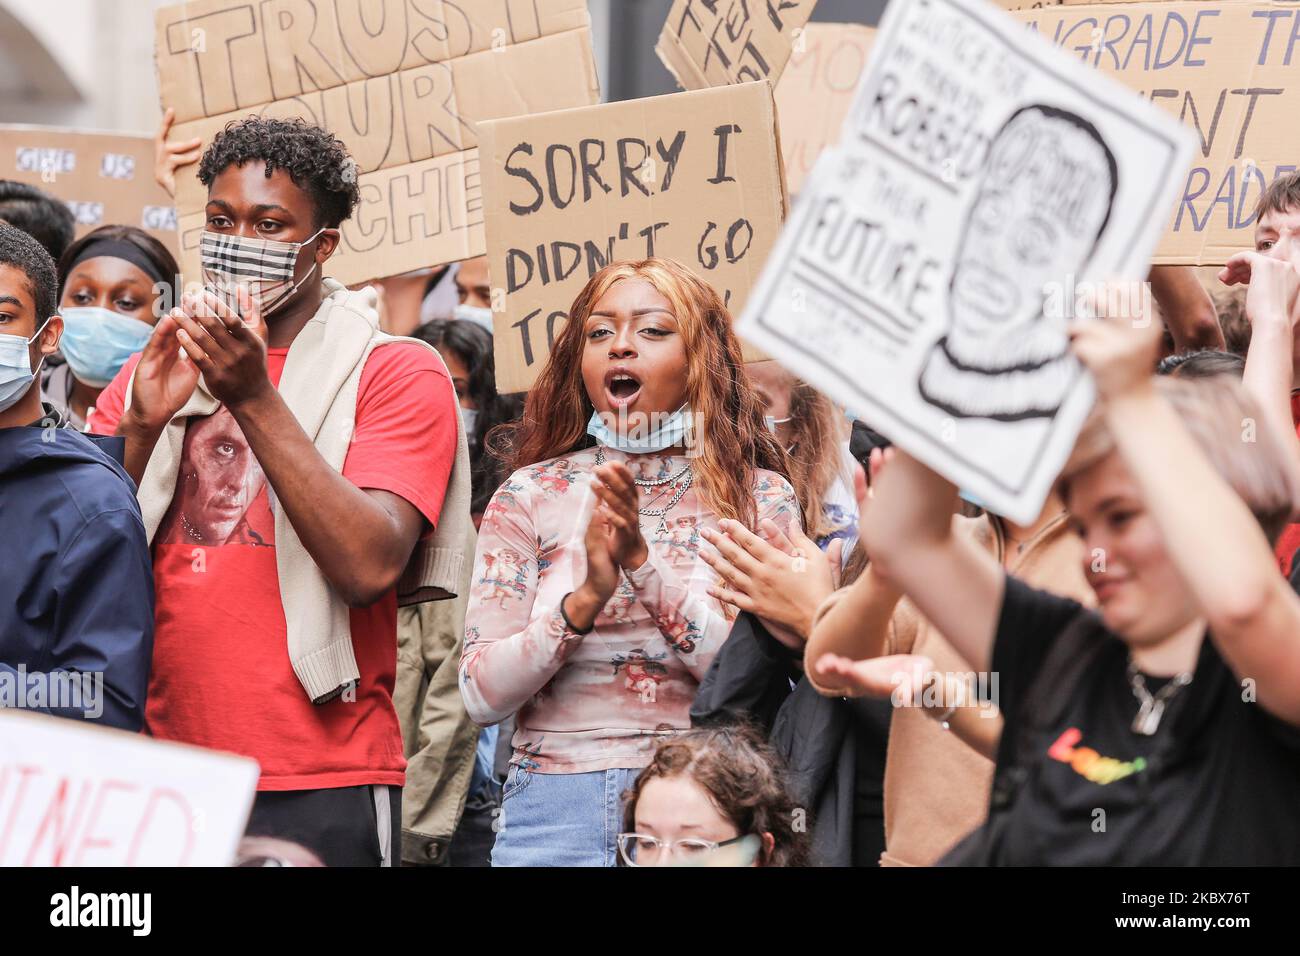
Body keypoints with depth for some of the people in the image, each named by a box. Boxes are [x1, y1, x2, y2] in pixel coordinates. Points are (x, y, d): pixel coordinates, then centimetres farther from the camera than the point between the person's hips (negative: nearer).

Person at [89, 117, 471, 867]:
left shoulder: (396, 373, 0)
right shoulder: (157, 369, 13)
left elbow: (368, 567, -15)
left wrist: (255, 399, -17)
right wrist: (141, 427, -12)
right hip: (161, 776, 4)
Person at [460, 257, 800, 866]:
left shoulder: (760, 496, 2)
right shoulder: (531, 495, 4)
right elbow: (483, 695, -3)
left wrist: (644, 562, -19)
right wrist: (585, 600, -18)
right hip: (558, 809, 1)